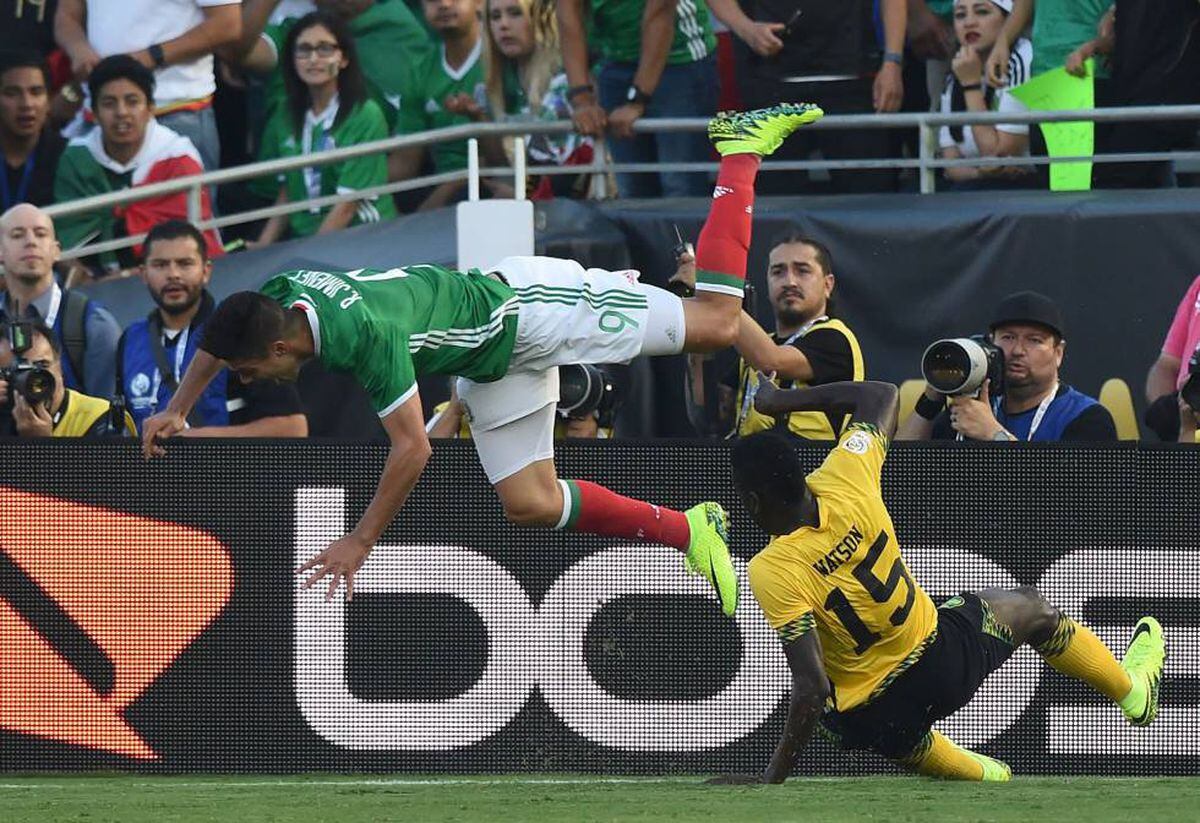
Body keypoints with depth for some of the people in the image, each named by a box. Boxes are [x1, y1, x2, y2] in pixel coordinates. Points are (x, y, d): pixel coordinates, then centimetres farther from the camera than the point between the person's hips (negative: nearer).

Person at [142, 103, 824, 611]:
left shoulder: (366, 336, -38)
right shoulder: (281, 293, -14)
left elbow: (413, 450, -35)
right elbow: (221, 335, 12)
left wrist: (360, 544, -30)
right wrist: (178, 410, 10)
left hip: (530, 305, -8)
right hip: (492, 364, 8)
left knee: (717, 323, -2)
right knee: (531, 506, 4)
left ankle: (742, 151, 16)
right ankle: (686, 532, 14)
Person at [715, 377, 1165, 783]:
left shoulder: (771, 572, -30)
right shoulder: (845, 482, -21)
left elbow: (812, 688, -33)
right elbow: (882, 395, -1)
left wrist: (773, 778, -29)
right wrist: (779, 400, 0)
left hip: (866, 718, -2)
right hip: (945, 662, 2)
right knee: (1030, 607, 34)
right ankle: (1131, 688, 54)